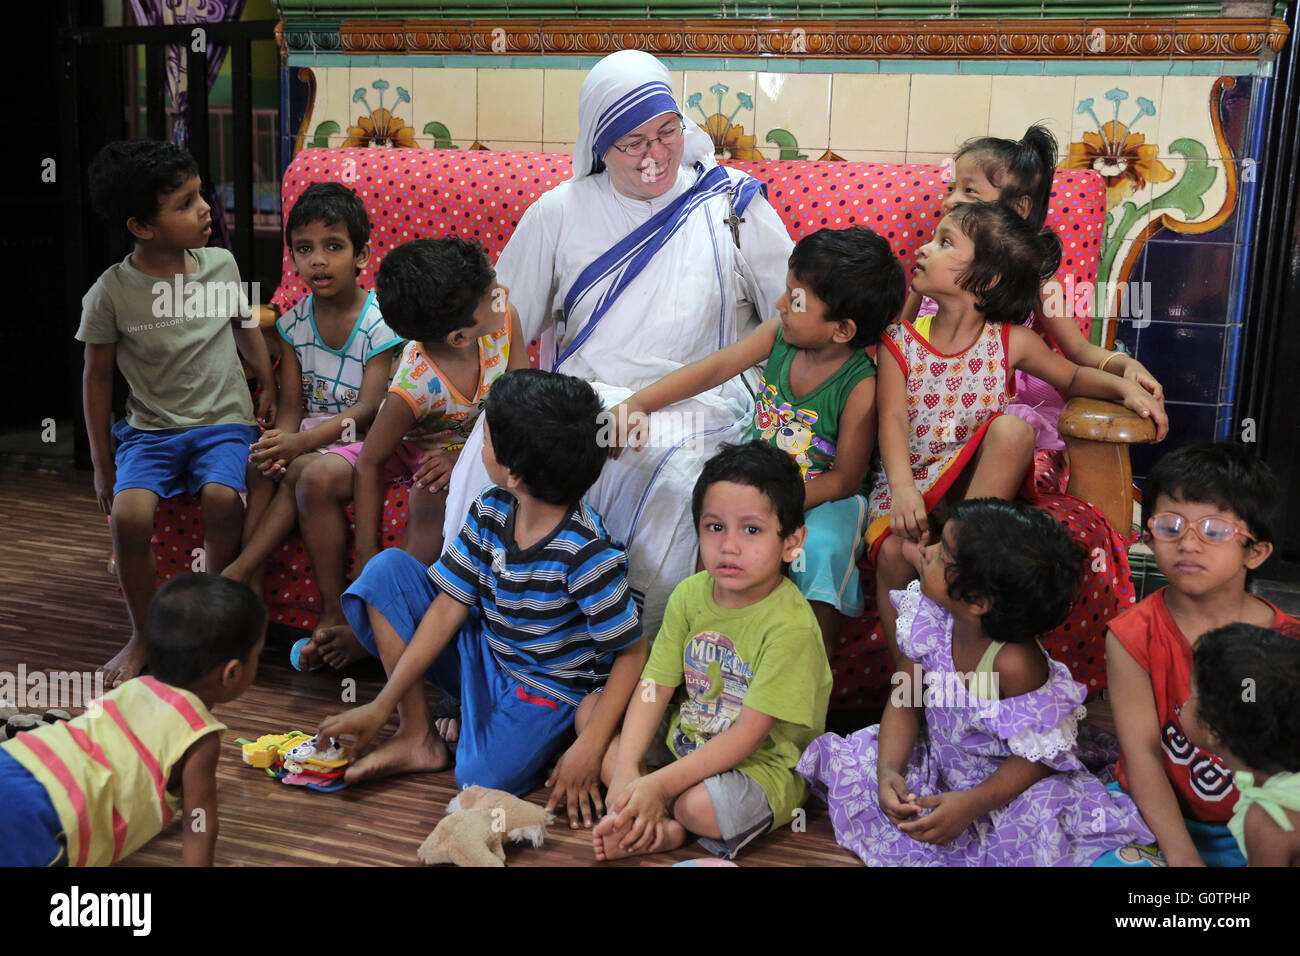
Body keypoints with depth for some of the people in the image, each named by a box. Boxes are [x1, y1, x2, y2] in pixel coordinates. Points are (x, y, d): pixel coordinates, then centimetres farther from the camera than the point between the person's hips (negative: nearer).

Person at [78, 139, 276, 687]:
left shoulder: (221, 264, -1)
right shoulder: (111, 293, -7)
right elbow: (97, 376, 3)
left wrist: (268, 385, 14)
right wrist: (102, 465, 5)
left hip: (224, 421, 1)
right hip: (150, 429, 0)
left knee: (222, 498, -29)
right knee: (128, 514, -25)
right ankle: (144, 636, -1)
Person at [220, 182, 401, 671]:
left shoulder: (379, 322, -11)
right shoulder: (294, 322, 7)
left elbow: (368, 409, -18)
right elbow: (292, 404, 4)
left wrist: (301, 442, -30)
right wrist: (279, 443, -19)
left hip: (364, 439, -5)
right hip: (312, 436, 5)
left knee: (317, 474, -33)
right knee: (266, 470, -24)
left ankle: (240, 570, -20)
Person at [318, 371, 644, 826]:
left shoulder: (586, 552, -27)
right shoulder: (490, 510, -8)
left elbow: (632, 653, -21)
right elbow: (448, 608, -5)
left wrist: (589, 747, -26)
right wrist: (381, 706, -7)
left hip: (545, 689, -6)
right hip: (482, 656, 6)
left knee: (481, 780, -31)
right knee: (387, 569, -7)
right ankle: (416, 734, -3)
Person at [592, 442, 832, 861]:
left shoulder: (791, 625, -25)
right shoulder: (689, 595, -4)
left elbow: (748, 734, -25)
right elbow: (655, 687, -4)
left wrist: (659, 784, -28)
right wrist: (625, 773, -17)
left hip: (763, 764, -7)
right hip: (687, 744, 7)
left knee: (702, 805, -33)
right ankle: (660, 823, -13)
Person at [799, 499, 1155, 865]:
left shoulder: (1015, 663, -33)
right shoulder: (931, 621, -16)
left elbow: (1038, 756, -22)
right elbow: (905, 700, -5)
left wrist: (971, 804, -30)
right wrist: (888, 771, -20)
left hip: (1005, 787, -5)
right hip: (937, 763, 5)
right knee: (846, 764, -8)